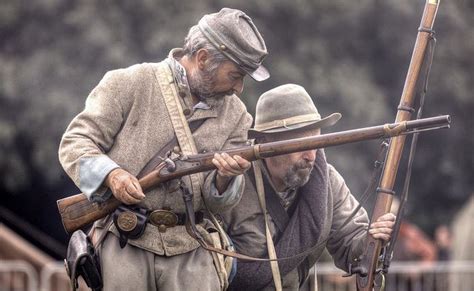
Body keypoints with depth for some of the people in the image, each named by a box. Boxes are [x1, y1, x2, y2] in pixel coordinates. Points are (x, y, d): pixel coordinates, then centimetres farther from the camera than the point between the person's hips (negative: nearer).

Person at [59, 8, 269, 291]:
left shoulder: (235, 115, 9)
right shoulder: (129, 84, -1)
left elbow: (218, 203, 6)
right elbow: (75, 143, -2)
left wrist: (225, 178, -17)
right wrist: (111, 174, -20)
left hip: (191, 251, 3)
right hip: (124, 243, -3)